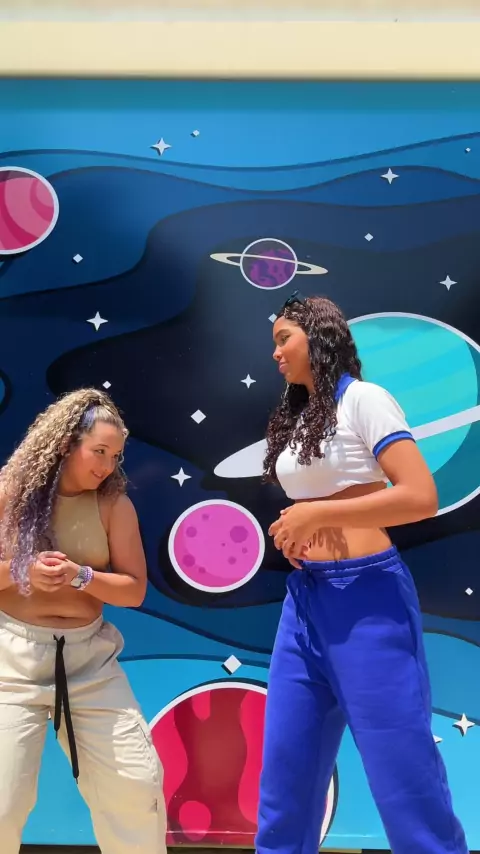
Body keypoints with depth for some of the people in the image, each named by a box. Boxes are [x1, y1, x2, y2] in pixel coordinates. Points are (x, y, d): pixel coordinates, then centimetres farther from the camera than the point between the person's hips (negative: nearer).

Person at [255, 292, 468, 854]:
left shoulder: (363, 399, -7)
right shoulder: (296, 418, 16)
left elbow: (421, 497, -17)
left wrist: (315, 514, -16)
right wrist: (290, 529, 4)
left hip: (365, 595, -8)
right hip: (304, 596, 8)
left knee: (403, 769, 3)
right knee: (286, 763, 12)